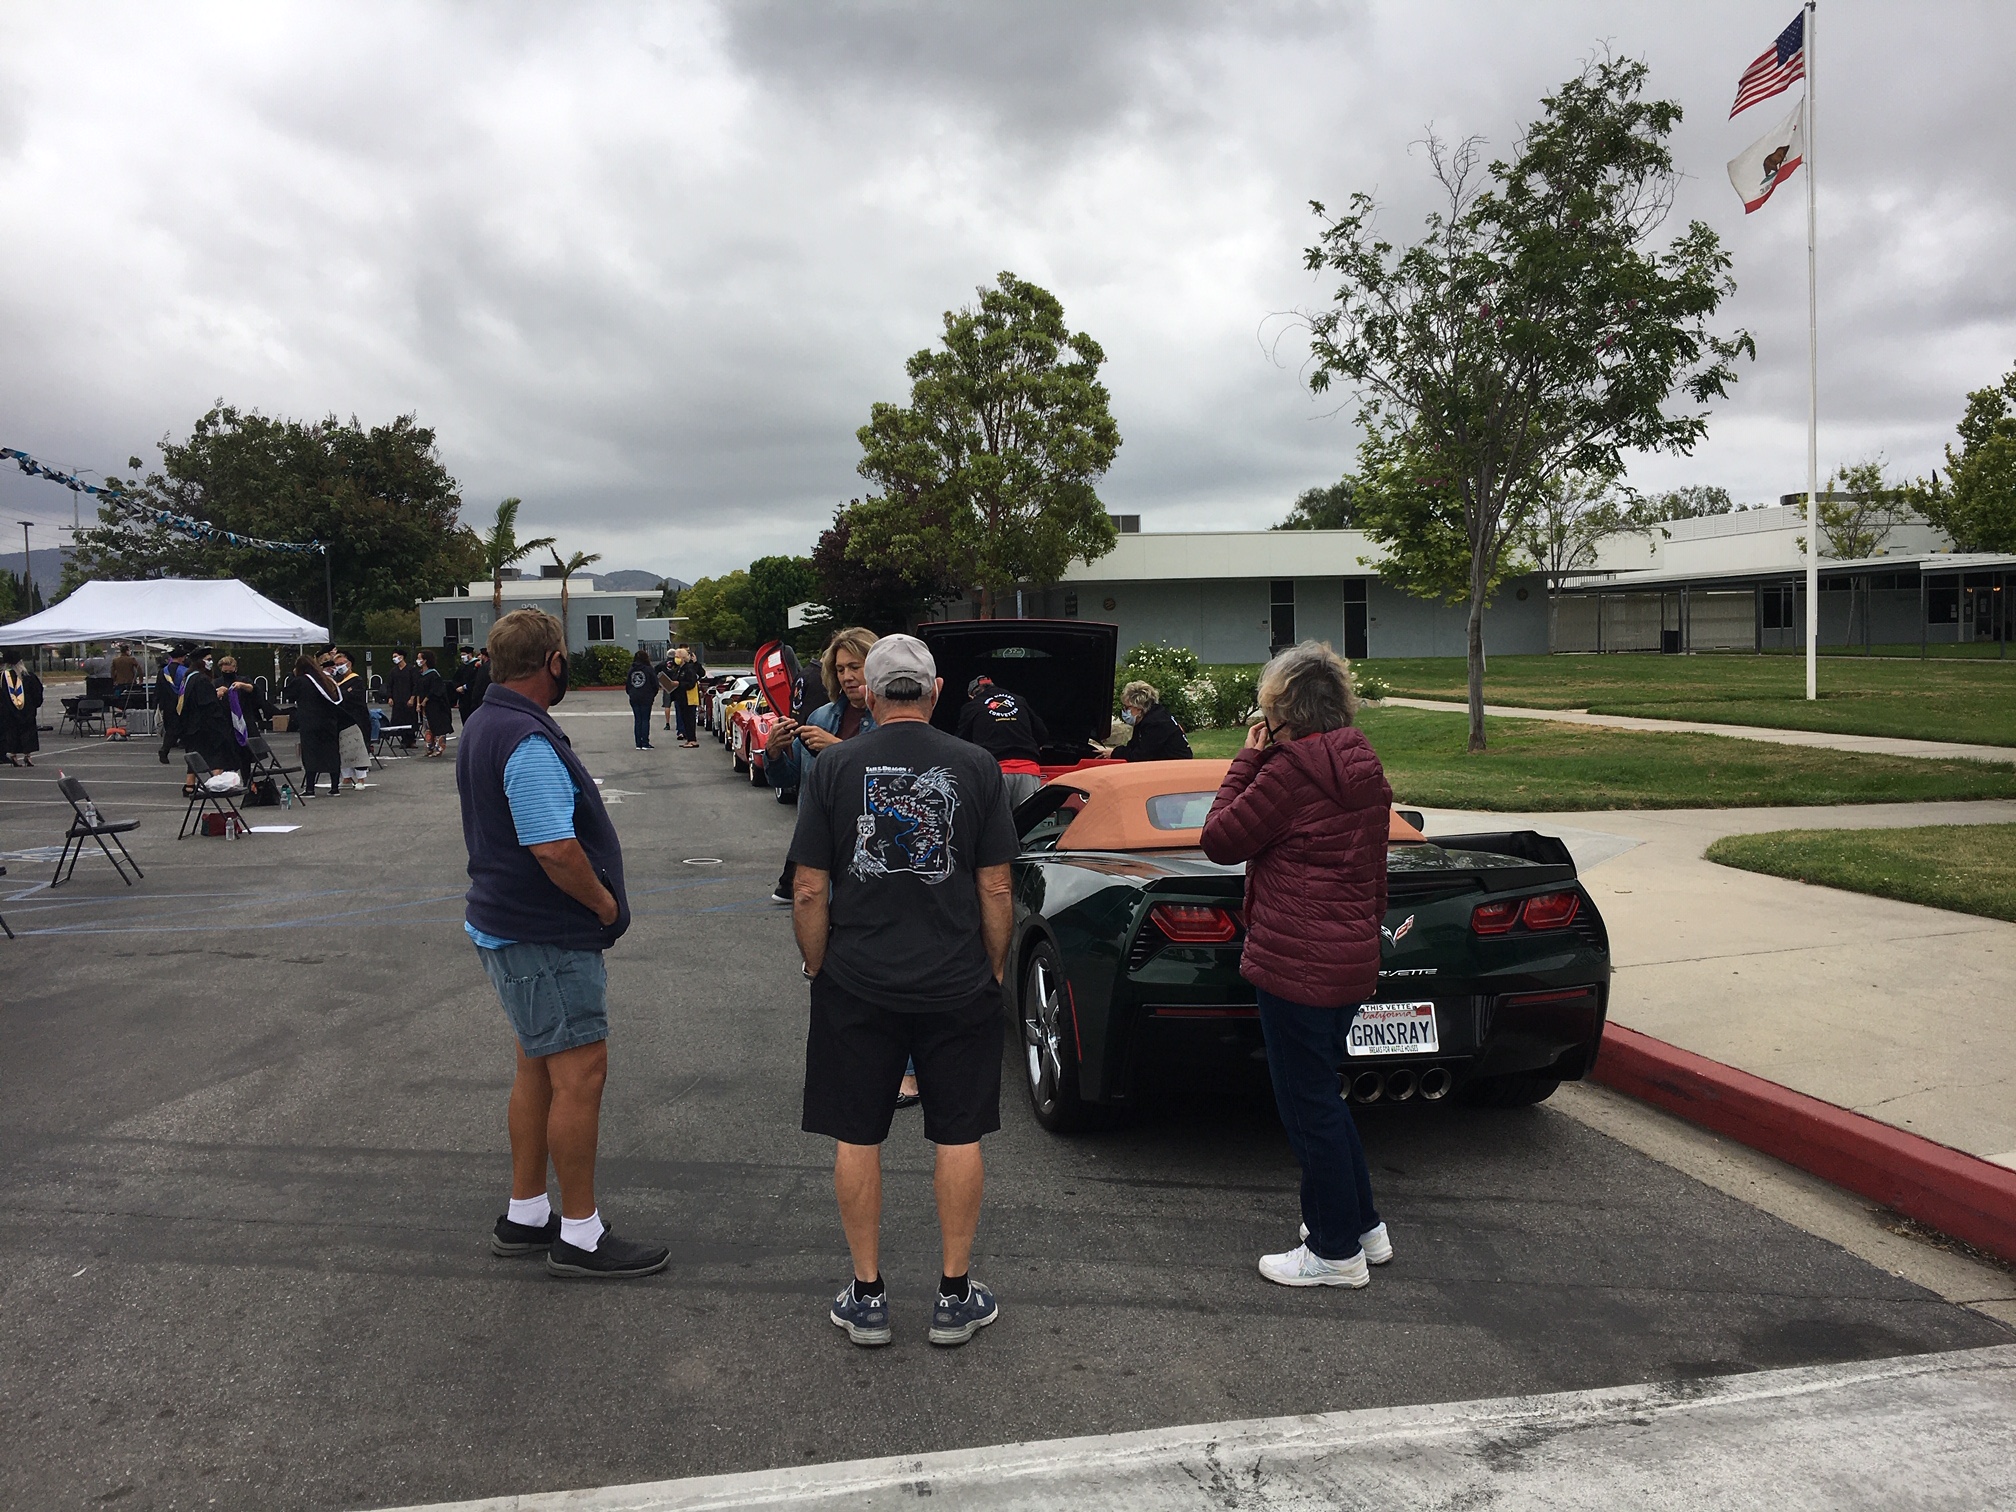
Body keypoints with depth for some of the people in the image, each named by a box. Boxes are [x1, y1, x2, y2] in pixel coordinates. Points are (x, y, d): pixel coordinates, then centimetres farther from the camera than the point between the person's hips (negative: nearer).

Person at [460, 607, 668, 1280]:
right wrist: (605, 903, -12)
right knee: (580, 1073, -3)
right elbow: (555, 848, -29)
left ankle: (524, 1216, 29)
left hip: (508, 923, 11)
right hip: (544, 938, -11)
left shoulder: (483, 725, 12)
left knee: (540, 1068, 18)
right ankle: (581, 1236, 6)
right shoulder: (528, 741, -22)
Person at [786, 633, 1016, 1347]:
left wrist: (818, 969, 8)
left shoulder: (832, 766, -4)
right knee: (958, 1137, 11)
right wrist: (994, 968, 10)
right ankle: (955, 1296, 20)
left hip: (856, 987, 0)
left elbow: (809, 891, -5)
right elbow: (996, 889, -2)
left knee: (857, 1138, 11)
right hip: (958, 987, 1)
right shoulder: (976, 767, -3)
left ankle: (866, 1297, 20)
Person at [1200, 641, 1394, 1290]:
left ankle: (1336, 1253, 16)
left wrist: (1248, 760, -3)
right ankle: (1364, 1226, 33)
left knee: (1309, 1105, 3)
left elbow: (1221, 839, -8)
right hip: (1352, 957, 10)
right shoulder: (1363, 767, 11)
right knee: (1321, 1094, 23)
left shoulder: (1291, 768, -17)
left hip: (1296, 962, -9)